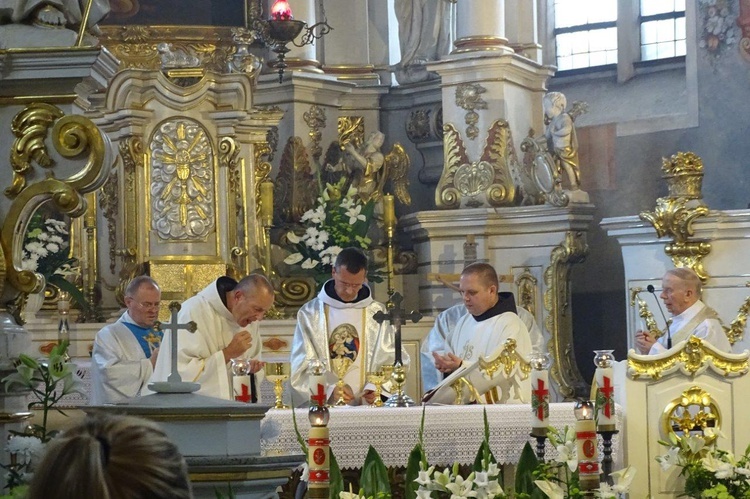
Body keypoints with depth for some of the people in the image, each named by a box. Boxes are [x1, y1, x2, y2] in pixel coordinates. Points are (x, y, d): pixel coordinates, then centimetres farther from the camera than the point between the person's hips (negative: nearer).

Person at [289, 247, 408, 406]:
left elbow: (392, 362, 8)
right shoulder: (309, 314, 6)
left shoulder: (378, 313, 11)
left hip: (367, 405, 1)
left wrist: (376, 388, -11)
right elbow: (302, 368, 1)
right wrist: (330, 389, -16)